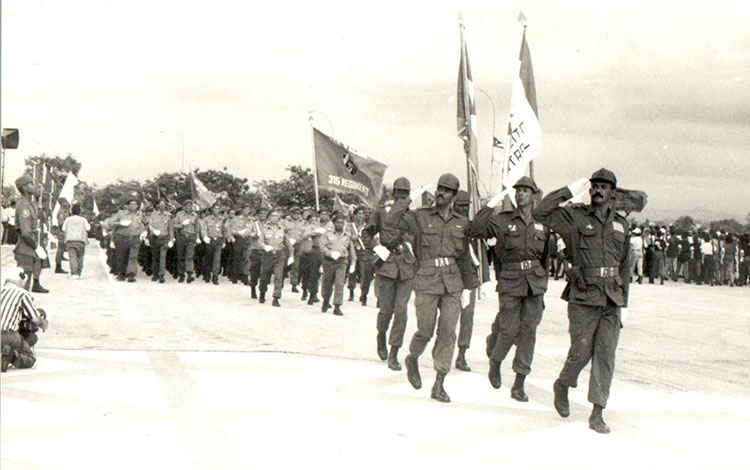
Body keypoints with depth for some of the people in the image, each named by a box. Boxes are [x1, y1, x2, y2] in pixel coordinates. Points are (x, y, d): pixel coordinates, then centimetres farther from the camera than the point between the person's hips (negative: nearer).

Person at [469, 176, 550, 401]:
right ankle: (495, 362, 30)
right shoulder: (502, 220, 0)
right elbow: (475, 230, -13)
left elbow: (545, 258, 17)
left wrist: (543, 285, 16)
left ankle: (519, 385, 7)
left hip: (535, 284, 3)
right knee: (509, 329, -2)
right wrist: (489, 206, -17)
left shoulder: (542, 225, 10)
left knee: (528, 331, 0)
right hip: (510, 283, -3)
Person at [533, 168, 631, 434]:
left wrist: (623, 302, 15)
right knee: (581, 352, -1)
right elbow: (540, 212, -10)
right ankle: (562, 386, 29)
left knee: (605, 354, 0)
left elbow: (624, 266, 18)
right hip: (584, 298, -3)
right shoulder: (575, 217, 2)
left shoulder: (620, 224, 13)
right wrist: (569, 191, -8)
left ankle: (597, 414, 5)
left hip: (612, 301, 4)